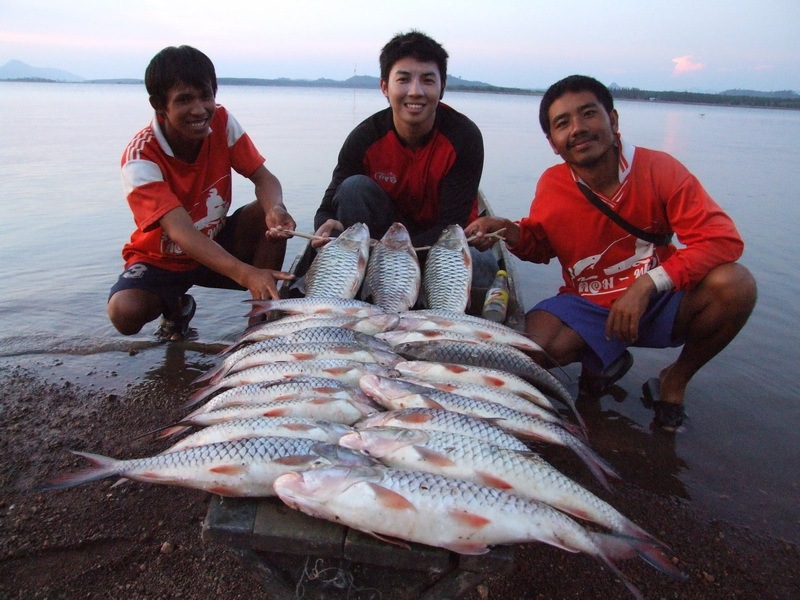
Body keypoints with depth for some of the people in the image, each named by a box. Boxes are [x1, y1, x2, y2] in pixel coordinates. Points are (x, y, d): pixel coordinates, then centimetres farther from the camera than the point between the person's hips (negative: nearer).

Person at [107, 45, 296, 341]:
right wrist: (245, 274, -54)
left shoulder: (221, 121, -14)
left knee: (272, 216, -25)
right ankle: (176, 307, 5)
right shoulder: (140, 157, -27)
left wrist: (276, 210, -42)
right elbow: (180, 231, -38)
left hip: (216, 243, 3)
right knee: (124, 313, -31)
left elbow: (263, 178, -15)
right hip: (161, 258, -2)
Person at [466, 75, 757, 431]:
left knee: (734, 284, -27)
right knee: (535, 346, -28)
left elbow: (723, 239, -20)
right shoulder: (551, 187, -9)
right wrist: (509, 231, -15)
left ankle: (676, 379, 0)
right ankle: (601, 361, 10)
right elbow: (540, 245, 8)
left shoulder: (659, 168, -15)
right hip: (588, 308, 1)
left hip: (659, 302, 0)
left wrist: (647, 284, -30)